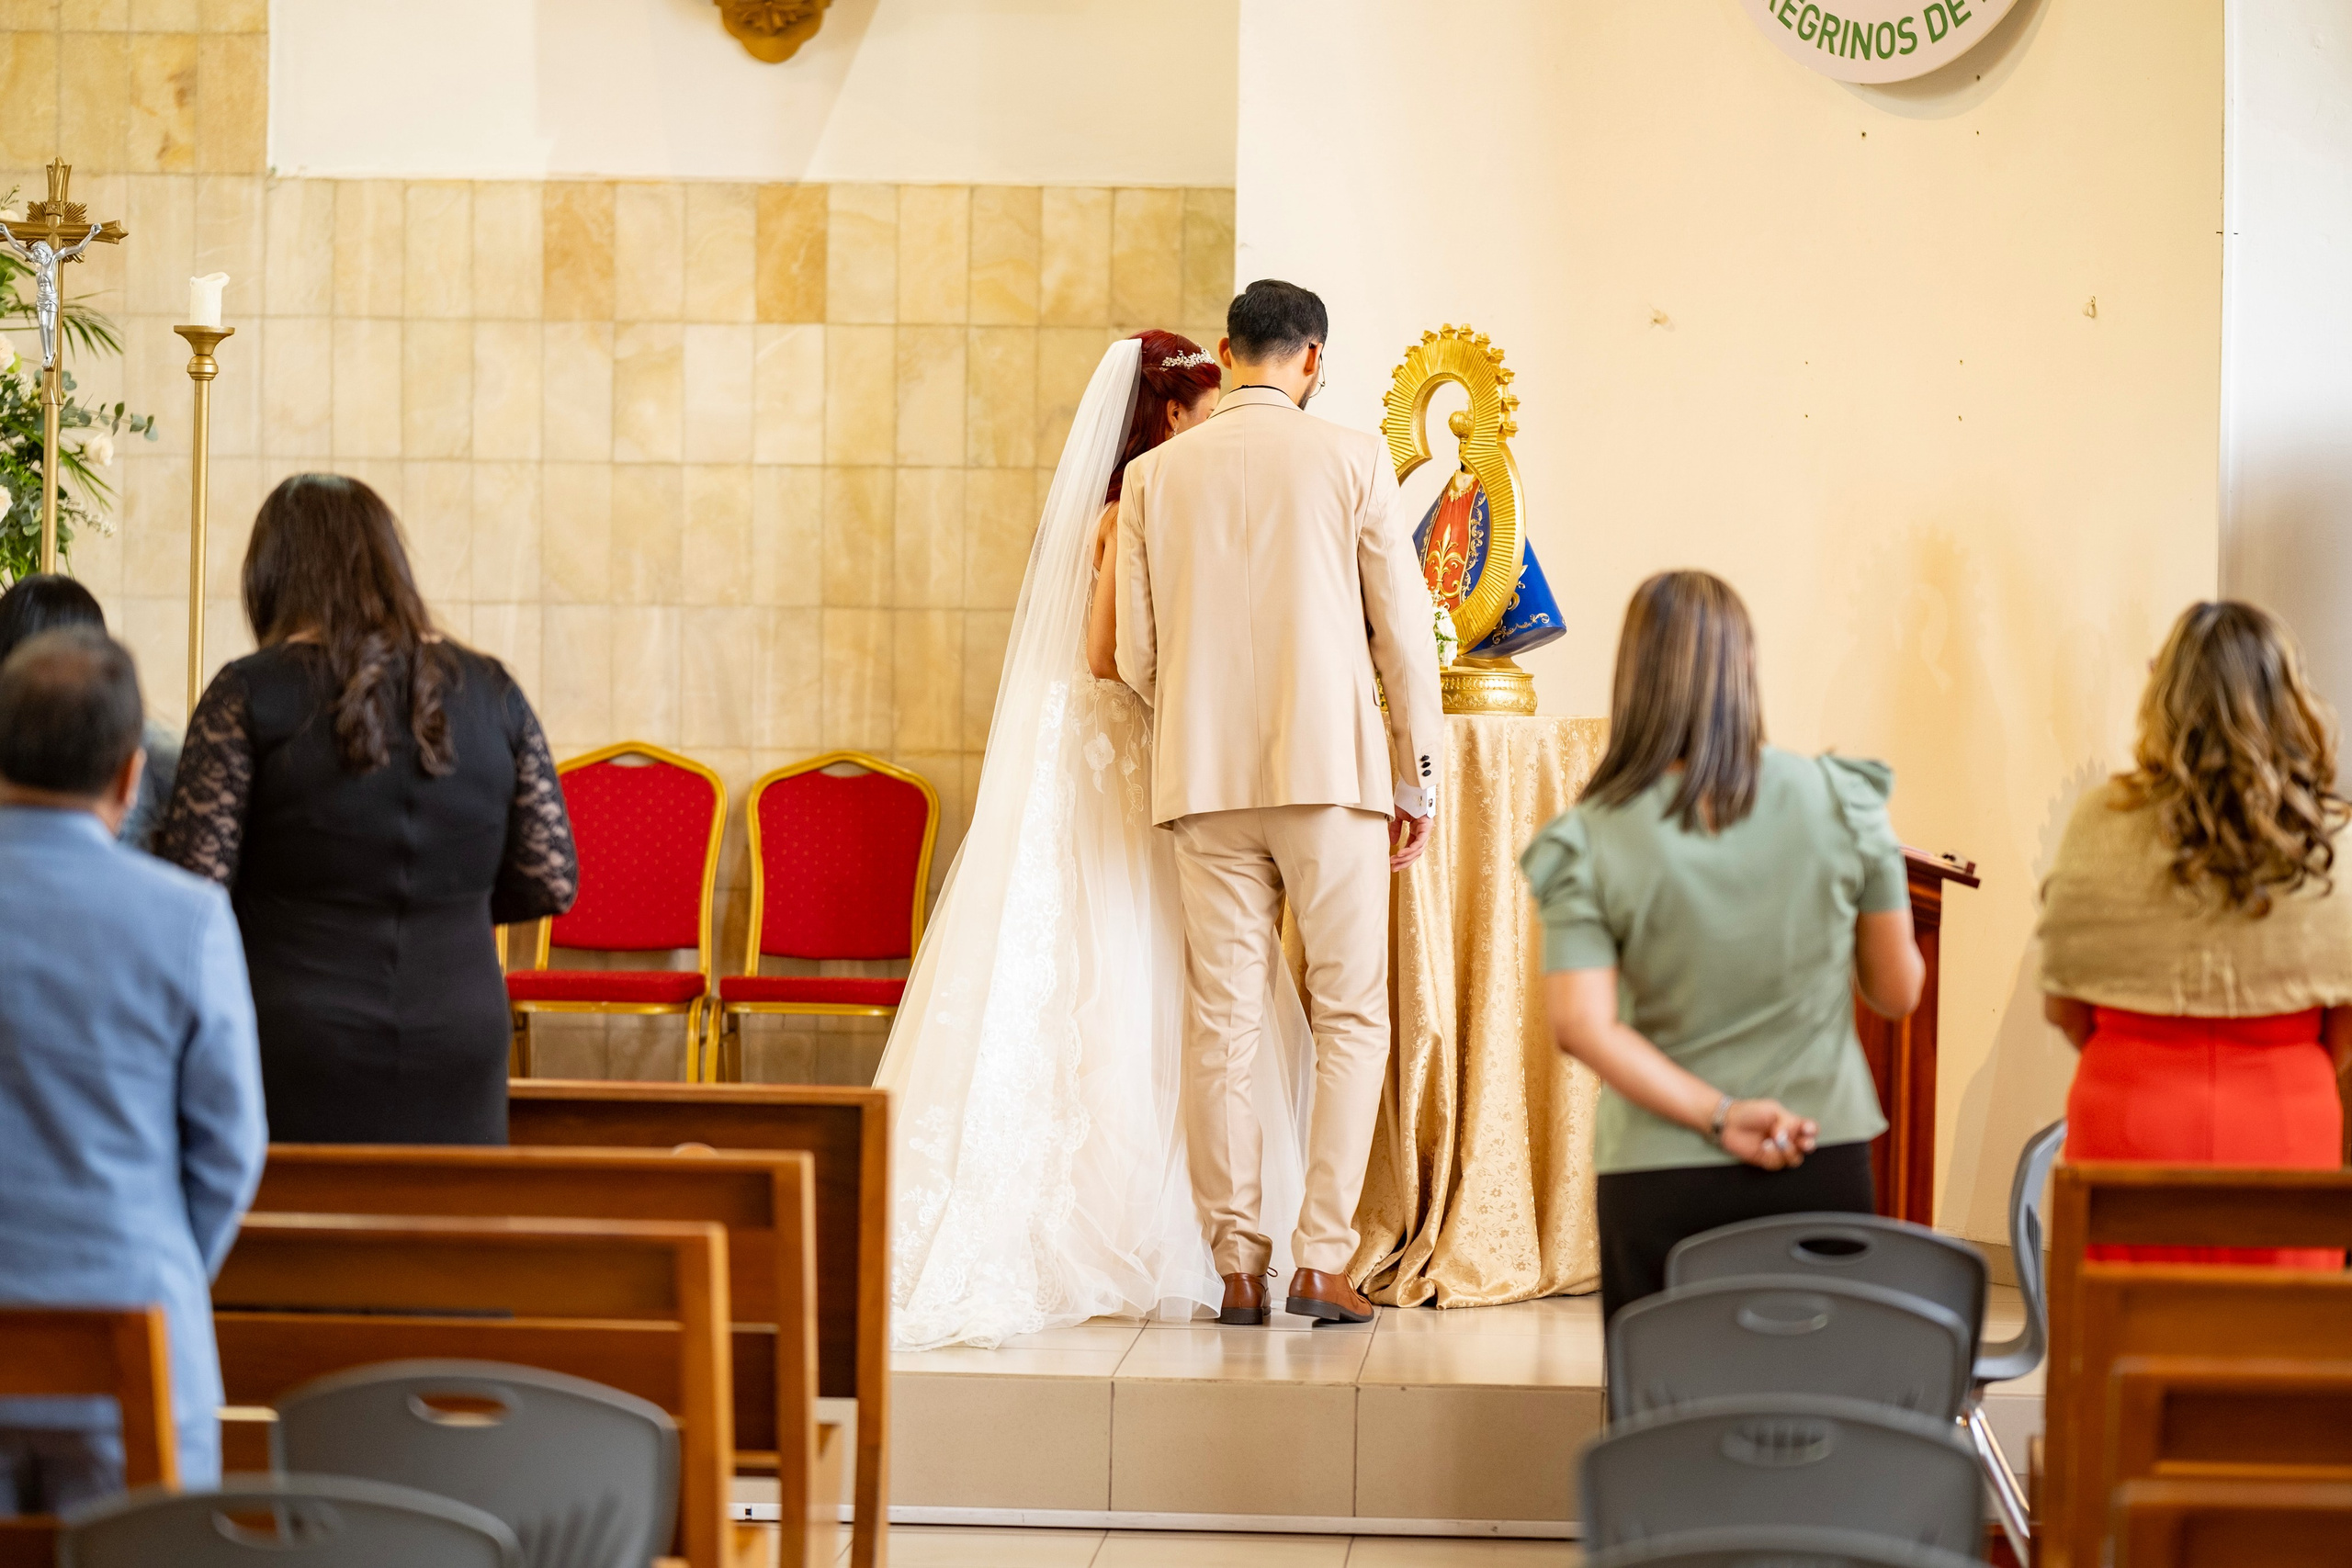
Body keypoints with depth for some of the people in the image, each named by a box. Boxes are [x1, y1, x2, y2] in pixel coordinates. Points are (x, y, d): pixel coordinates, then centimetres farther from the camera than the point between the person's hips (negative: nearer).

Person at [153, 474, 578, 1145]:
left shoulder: (249, 695, -5)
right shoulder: (490, 692, 5)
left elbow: (192, 888, -9)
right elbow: (551, 883, 7)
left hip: (294, 1063, -3)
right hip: (456, 1060, 3)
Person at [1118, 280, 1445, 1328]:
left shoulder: (1154, 475, 5)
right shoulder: (1352, 460, -1)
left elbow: (1136, 655, 6)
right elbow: (1404, 631, -1)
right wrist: (1418, 774, 8)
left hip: (1204, 776, 3)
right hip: (1331, 767, -2)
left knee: (1221, 1024, 6)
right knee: (1350, 1016, 4)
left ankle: (1237, 1268, 6)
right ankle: (1323, 1261, -3)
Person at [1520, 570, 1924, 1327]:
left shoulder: (1589, 844, -6)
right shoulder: (1842, 801, -3)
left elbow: (1582, 1025, -16)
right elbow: (1898, 993, 5)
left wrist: (1717, 1115, -13)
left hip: (1661, 1175, -1)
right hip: (1824, 1157, 1)